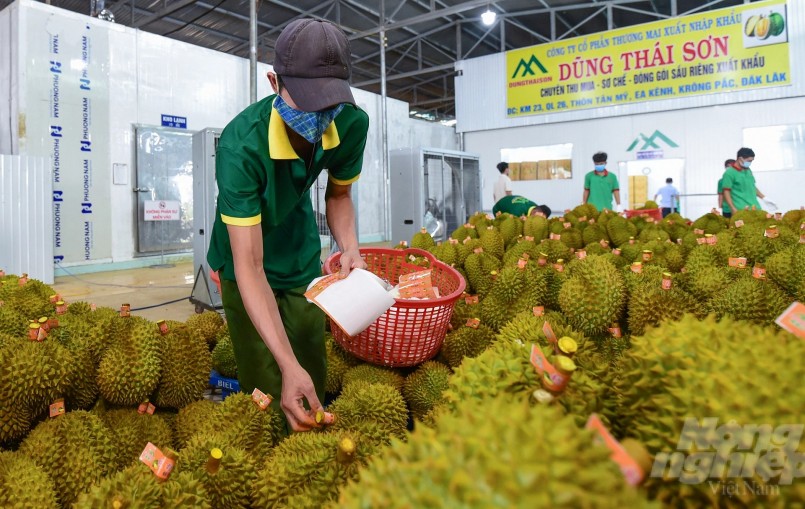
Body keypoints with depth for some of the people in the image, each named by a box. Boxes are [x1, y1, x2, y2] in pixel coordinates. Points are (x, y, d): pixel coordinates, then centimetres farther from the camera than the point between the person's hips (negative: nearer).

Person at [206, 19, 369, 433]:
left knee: (314, 380, 10)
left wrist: (349, 247, -21)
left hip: (302, 254, 4)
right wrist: (288, 364, -44)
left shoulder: (352, 124, -22)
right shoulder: (240, 145, -35)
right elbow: (249, 266, -36)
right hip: (248, 258, -3)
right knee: (267, 390, -4)